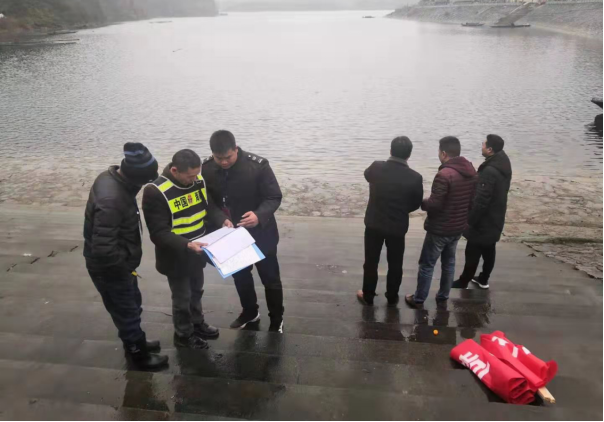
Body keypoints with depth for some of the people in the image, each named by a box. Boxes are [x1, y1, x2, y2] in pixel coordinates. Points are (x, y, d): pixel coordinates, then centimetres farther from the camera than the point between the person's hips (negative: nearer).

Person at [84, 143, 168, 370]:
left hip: (117, 264, 9)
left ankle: (135, 342, 48)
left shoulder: (111, 176, -5)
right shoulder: (111, 200, -37)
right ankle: (138, 354, 34)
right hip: (109, 268, -9)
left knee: (133, 304, 26)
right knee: (127, 312, 12)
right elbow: (103, 249, -36)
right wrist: (125, 266, -18)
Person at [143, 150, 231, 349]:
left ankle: (197, 324, 50)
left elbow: (209, 205, 5)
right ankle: (183, 335, 38)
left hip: (198, 252, 6)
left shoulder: (199, 180, -8)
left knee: (196, 291, 26)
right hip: (175, 256, -6)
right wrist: (186, 245, -39)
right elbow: (158, 233, -27)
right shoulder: (156, 192, -28)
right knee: (182, 298, 14)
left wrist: (223, 220, -15)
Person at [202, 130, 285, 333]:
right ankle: (250, 312, 47)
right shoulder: (207, 168, -11)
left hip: (260, 233, -4)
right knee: (240, 276, 23)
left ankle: (277, 318, 35)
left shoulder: (258, 165, -23)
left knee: (270, 278, 11)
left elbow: (274, 197, -19)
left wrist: (259, 215, -37)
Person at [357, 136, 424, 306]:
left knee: (371, 263, 17)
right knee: (395, 265, 19)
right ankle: (392, 298, 34)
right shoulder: (415, 178, -18)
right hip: (398, 227, -1)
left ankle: (368, 297, 30)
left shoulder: (376, 168, -15)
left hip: (374, 224, 1)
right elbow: (416, 204, -3)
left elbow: (367, 175, 11)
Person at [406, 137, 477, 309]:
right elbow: (473, 200, 9)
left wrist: (421, 203, -4)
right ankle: (443, 296, 35)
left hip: (440, 229, -8)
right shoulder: (471, 172, 0)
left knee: (427, 265, 6)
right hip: (459, 227, 8)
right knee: (449, 262, 22)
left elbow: (434, 204, -24)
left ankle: (418, 299, 18)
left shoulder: (444, 175, -27)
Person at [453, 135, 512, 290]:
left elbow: (481, 201, -26)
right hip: (495, 219, 9)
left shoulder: (489, 171, -28)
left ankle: (463, 283, 12)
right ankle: (483, 279, 32)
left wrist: (470, 221, -16)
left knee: (473, 253, 2)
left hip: (483, 220, -9)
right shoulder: (503, 166, 4)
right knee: (489, 250, 19)